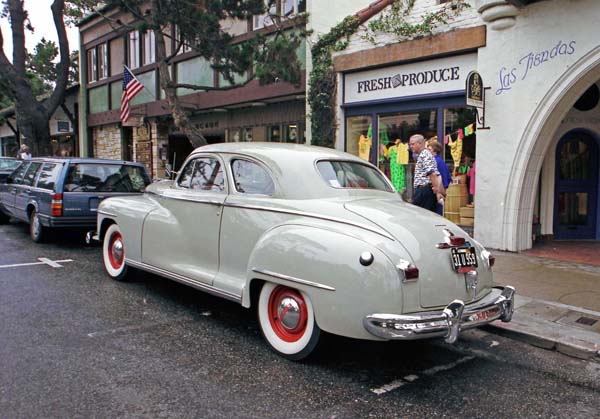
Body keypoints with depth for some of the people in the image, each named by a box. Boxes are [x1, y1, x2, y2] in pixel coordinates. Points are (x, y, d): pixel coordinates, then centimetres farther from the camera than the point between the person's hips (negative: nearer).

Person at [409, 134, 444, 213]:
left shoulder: (424, 154, -9)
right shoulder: (425, 154, 23)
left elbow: (432, 174, -20)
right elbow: (438, 175, 21)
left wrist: (437, 190, -20)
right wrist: (441, 191, 15)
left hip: (423, 190, -10)